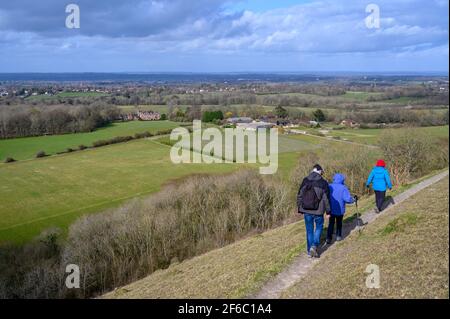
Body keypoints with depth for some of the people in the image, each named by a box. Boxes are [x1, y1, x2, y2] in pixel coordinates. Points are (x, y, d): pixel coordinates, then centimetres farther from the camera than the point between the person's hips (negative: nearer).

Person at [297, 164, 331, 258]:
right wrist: (328, 211, 5)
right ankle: (314, 246, 1)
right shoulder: (323, 183, -9)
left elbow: (299, 196, 1)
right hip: (318, 211, -2)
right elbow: (326, 198, -6)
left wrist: (300, 209, 11)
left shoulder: (305, 181, -2)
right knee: (319, 227, 18)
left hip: (306, 211, 2)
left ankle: (310, 250, 21)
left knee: (309, 230, 14)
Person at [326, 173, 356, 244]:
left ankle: (329, 238, -3)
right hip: (340, 210, -1)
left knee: (331, 223, 8)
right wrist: (354, 198, -2)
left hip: (331, 209, 1)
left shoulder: (329, 186, -6)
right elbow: (347, 199, -20)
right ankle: (338, 236, 27)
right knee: (339, 223, 19)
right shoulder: (343, 188, -14)